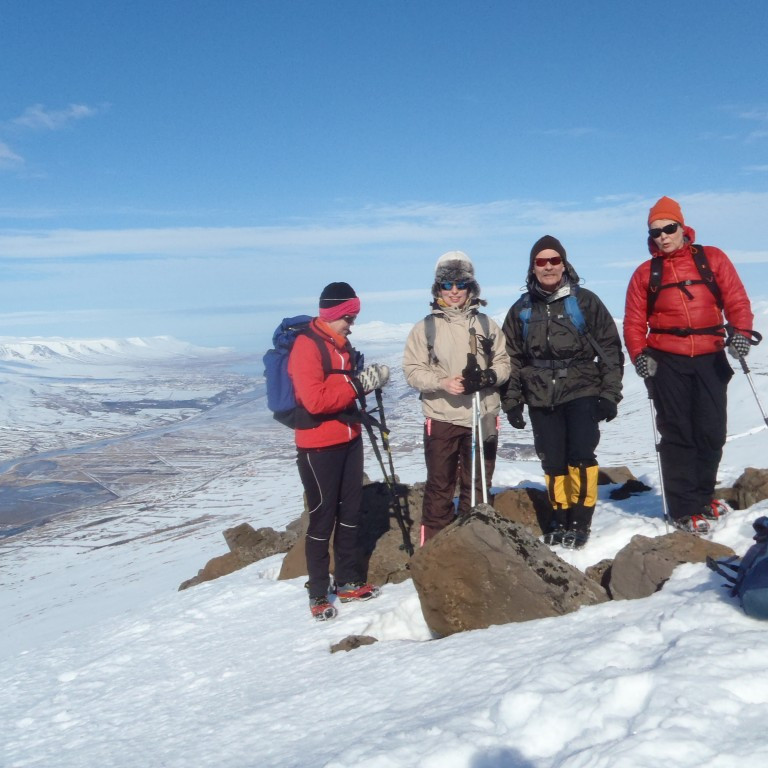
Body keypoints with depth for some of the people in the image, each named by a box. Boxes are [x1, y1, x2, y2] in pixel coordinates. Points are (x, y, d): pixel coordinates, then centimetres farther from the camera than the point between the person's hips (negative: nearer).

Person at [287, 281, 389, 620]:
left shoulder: (341, 344, 12)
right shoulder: (306, 345, -15)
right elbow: (314, 399, -24)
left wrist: (370, 379, 1)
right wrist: (356, 384, -22)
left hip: (349, 439, 8)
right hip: (318, 446, -8)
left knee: (350, 512, 14)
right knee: (323, 518, -1)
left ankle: (349, 581, 27)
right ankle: (318, 593, 11)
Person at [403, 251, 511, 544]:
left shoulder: (486, 324, 5)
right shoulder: (425, 327, -1)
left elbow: (503, 362, 5)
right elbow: (413, 369, -4)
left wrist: (487, 377, -16)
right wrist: (443, 382, -20)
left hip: (482, 417, 2)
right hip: (441, 418, -2)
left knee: (478, 484, 12)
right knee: (439, 485, 6)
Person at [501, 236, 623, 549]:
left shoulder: (584, 301, 1)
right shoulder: (522, 309, 9)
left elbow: (610, 349, 2)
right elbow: (511, 358, 13)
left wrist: (609, 393, -3)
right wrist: (511, 402, 9)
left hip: (581, 392, -3)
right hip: (541, 397, 3)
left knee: (580, 456, -11)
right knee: (552, 462, 6)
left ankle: (581, 520, 1)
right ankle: (560, 517, 20)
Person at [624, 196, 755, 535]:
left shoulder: (712, 259, 7)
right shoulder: (646, 273, 7)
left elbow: (736, 299, 1)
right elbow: (634, 322, 2)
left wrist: (741, 332, -15)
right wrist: (639, 354, -13)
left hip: (710, 359, 1)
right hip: (667, 363, -1)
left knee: (711, 431, 5)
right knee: (677, 434, 1)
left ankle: (703, 496, 25)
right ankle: (684, 509, 6)